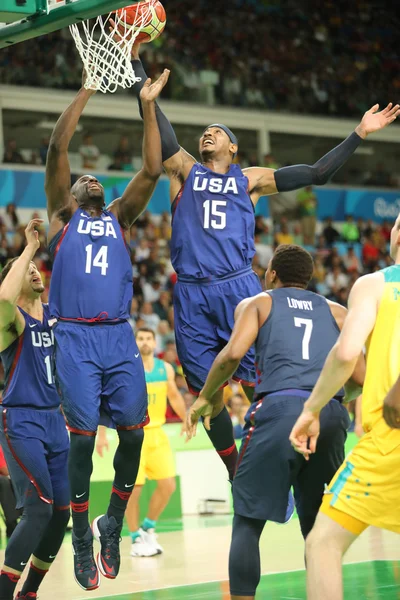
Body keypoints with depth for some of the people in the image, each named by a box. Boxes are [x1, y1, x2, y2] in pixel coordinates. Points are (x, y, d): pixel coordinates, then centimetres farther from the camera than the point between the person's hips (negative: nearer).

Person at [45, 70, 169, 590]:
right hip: (76, 337, -3)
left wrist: (149, 105, 8)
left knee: (133, 433, -4)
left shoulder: (119, 218, 22)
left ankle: (113, 525, 15)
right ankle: (82, 540, 3)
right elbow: (57, 148, 3)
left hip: (120, 336, 3)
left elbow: (152, 171, 12)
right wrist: (88, 89, 0)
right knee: (83, 435, -8)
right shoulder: (62, 216, 14)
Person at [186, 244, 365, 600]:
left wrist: (205, 398, 11)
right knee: (317, 527, 16)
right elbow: (360, 377, 15)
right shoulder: (336, 311, 24)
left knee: (248, 522, 5)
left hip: (279, 408, -3)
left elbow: (232, 355, -3)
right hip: (331, 414, 3)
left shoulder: (257, 304, 16)